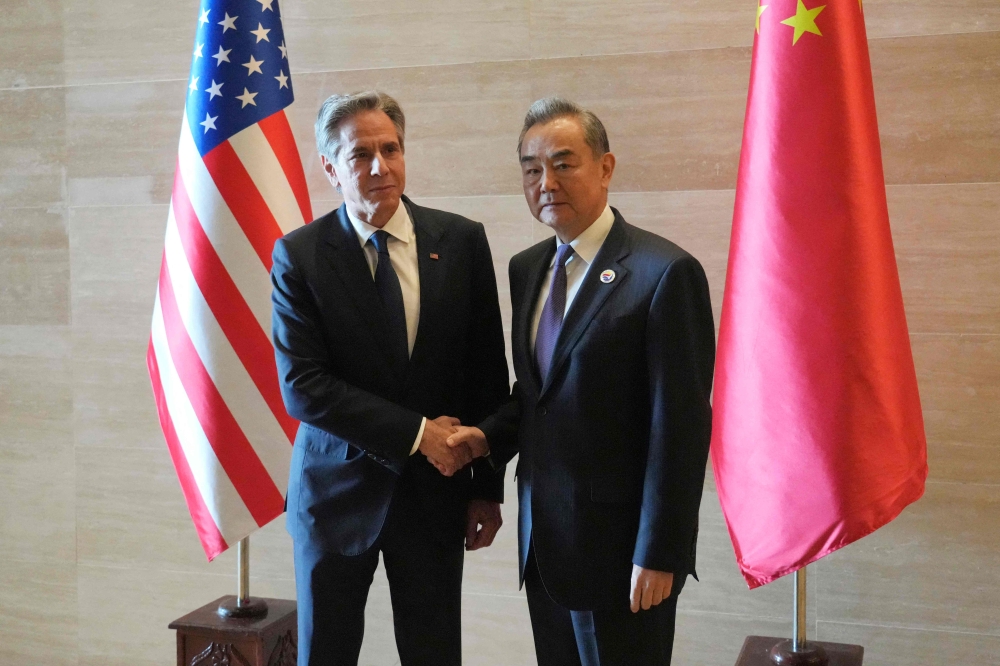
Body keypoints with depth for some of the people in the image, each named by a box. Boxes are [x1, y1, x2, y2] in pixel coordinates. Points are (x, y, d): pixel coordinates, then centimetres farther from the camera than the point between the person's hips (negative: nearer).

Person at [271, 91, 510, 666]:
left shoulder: (462, 241, -2)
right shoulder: (299, 255, -7)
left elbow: (489, 374, 1)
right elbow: (301, 386, -13)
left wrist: (488, 486, 2)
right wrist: (416, 434, -17)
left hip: (436, 489, 1)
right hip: (338, 489, -1)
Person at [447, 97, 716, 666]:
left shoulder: (665, 272, -15)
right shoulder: (528, 268, 8)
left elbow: (681, 425, -16)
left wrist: (659, 553, -16)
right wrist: (491, 436, -2)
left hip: (619, 544, -6)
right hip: (544, 536, 7)